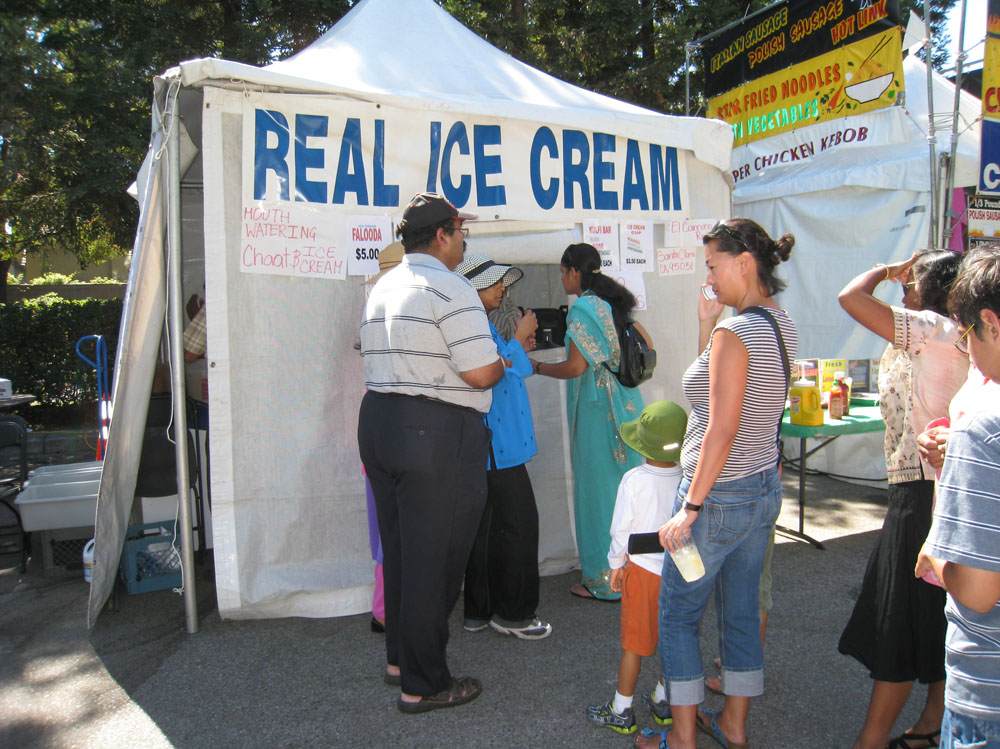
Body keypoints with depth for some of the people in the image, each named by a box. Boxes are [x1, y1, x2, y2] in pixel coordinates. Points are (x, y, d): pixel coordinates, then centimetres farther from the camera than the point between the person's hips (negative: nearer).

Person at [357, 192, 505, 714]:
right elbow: (481, 374, -18)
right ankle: (422, 685, 13)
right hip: (437, 435, -9)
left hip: (378, 421, 9)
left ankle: (398, 657, 34)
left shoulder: (382, 288, 15)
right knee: (432, 559, 1)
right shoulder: (449, 289, -13)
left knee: (399, 550, 19)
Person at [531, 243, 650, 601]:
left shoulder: (583, 308, -14)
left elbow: (575, 367, -19)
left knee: (599, 491, 1)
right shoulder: (613, 303, 11)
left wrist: (537, 367, -5)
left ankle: (604, 581, 11)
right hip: (627, 404, 8)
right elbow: (647, 346, 17)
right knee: (625, 488, 16)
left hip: (597, 409, -8)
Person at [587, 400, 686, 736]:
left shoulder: (634, 481, -17)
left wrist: (616, 564, 3)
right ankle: (663, 702, 34)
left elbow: (621, 529, -12)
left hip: (642, 570, -3)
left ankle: (622, 710, 21)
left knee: (634, 643, 8)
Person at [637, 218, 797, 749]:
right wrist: (705, 325, 8)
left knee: (677, 614, 8)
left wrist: (690, 508, -19)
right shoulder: (782, 326, 5)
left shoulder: (734, 333, -22)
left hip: (720, 496, -9)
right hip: (765, 488, 9)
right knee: (741, 611, 19)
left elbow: (721, 433, -24)